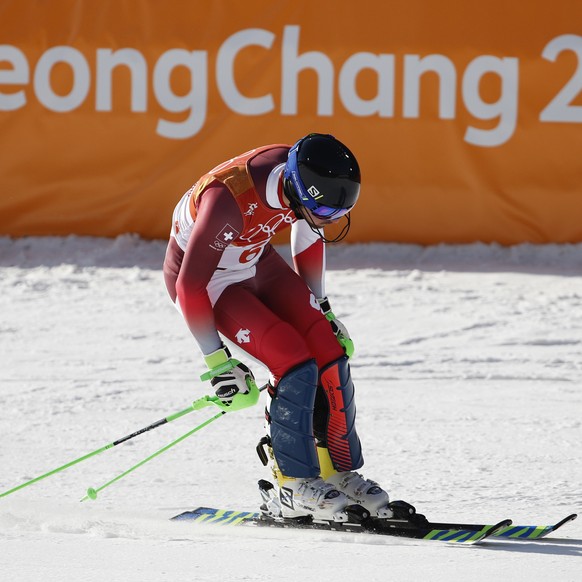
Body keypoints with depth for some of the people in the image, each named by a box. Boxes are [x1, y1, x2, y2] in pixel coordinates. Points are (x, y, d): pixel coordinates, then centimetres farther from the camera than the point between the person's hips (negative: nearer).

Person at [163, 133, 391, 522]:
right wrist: (217, 361, -23)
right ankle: (293, 486, -6)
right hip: (202, 277, -6)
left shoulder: (305, 177, -19)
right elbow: (190, 286, -29)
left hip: (256, 262, 6)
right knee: (296, 365, -19)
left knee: (331, 352, -7)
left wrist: (320, 311, 12)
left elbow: (310, 239, 5)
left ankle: (341, 472, 8)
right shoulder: (229, 201, -39)